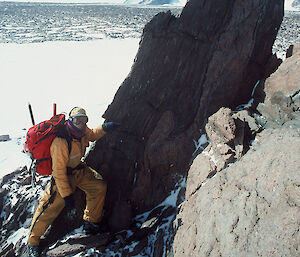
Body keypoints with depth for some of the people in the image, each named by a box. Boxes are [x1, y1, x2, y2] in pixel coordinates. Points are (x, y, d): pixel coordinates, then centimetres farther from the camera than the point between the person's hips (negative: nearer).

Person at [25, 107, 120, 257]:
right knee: (51, 205, -11)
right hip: (64, 175, -7)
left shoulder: (82, 131, -11)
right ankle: (32, 242, 6)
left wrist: (104, 128, -6)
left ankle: (91, 222, 12)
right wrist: (67, 195, -26)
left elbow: (92, 135, 15)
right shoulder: (61, 142, -34)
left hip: (79, 170, 7)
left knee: (99, 186, -5)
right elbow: (59, 171, -29)